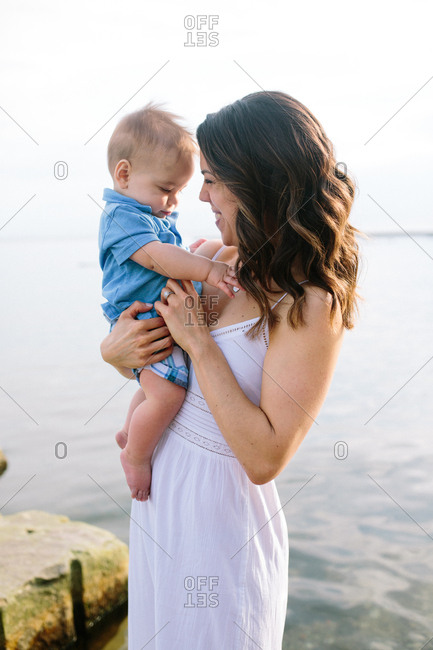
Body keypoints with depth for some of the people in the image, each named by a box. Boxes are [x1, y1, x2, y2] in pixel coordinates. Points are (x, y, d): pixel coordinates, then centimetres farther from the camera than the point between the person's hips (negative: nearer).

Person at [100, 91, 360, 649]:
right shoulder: (212, 260, -1)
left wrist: (200, 344, -23)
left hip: (220, 515, -7)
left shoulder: (311, 305, -21)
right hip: (159, 496, 7)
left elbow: (265, 458, -26)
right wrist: (114, 350, -12)